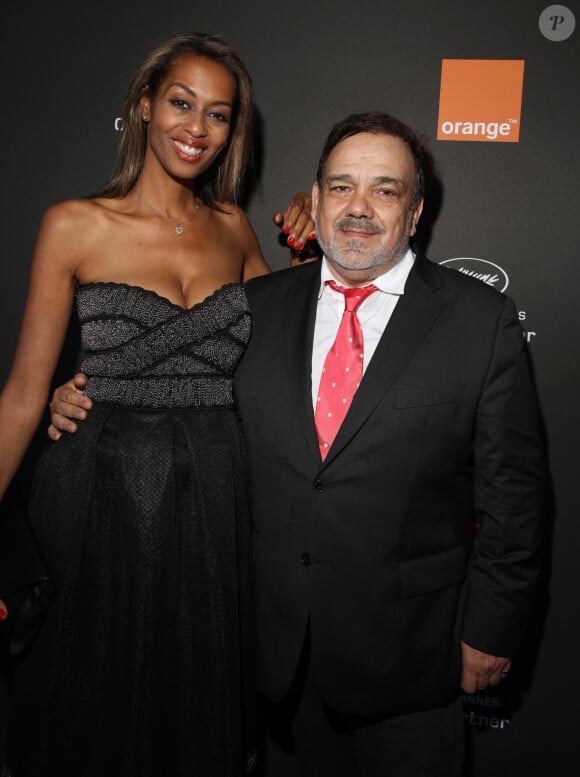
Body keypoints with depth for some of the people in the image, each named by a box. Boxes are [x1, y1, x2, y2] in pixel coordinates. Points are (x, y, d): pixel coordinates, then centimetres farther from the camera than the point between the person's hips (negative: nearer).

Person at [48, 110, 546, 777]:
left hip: (406, 643, -2)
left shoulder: (481, 319, -8)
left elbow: (511, 490, -6)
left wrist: (491, 629, -6)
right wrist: (90, 401, -1)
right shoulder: (257, 305, 1)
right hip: (284, 635, 3)